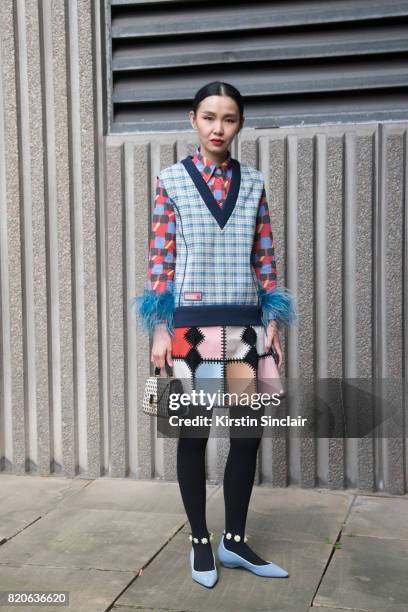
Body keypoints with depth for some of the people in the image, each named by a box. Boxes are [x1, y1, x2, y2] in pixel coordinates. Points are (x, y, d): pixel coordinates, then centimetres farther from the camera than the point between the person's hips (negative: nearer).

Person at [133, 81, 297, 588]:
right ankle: (200, 541, 23)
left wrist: (273, 326, 4)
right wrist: (160, 331, -6)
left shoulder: (253, 183, 9)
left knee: (249, 432, 5)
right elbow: (160, 258, -2)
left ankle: (234, 541, 23)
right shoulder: (171, 181, 1)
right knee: (194, 433, 6)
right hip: (190, 323, -3)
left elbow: (265, 258, 9)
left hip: (245, 324, 3)